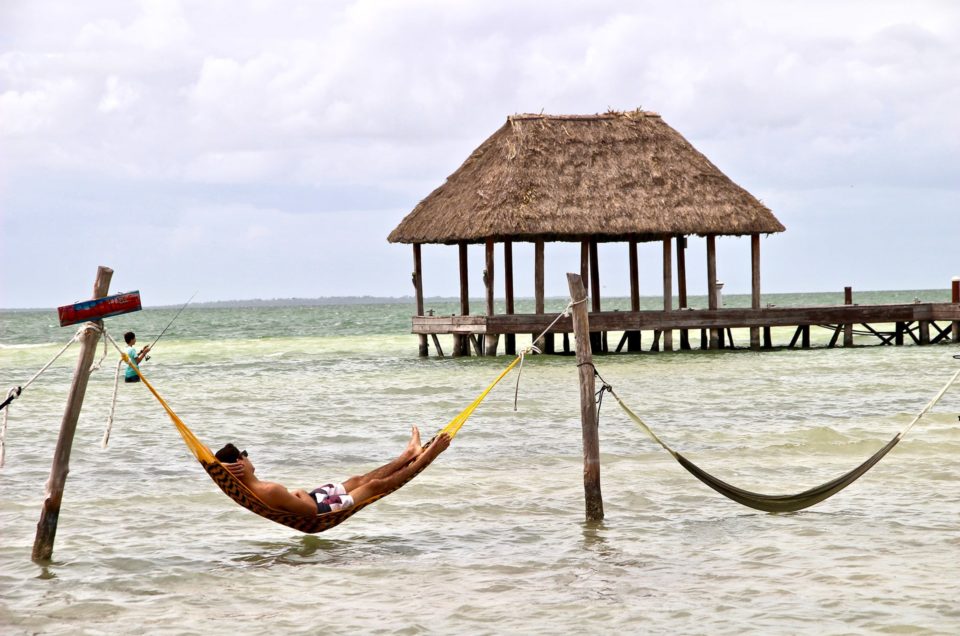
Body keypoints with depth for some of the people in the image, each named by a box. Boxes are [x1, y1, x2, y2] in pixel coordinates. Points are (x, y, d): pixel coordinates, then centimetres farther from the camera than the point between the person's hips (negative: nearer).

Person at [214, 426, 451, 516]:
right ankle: (425, 457, 24)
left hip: (308, 499, 9)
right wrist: (298, 496, -13)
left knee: (359, 480, 24)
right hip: (320, 511, -9)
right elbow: (311, 510, -35)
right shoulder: (271, 492, -40)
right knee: (376, 484, 7)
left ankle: (408, 455, 41)